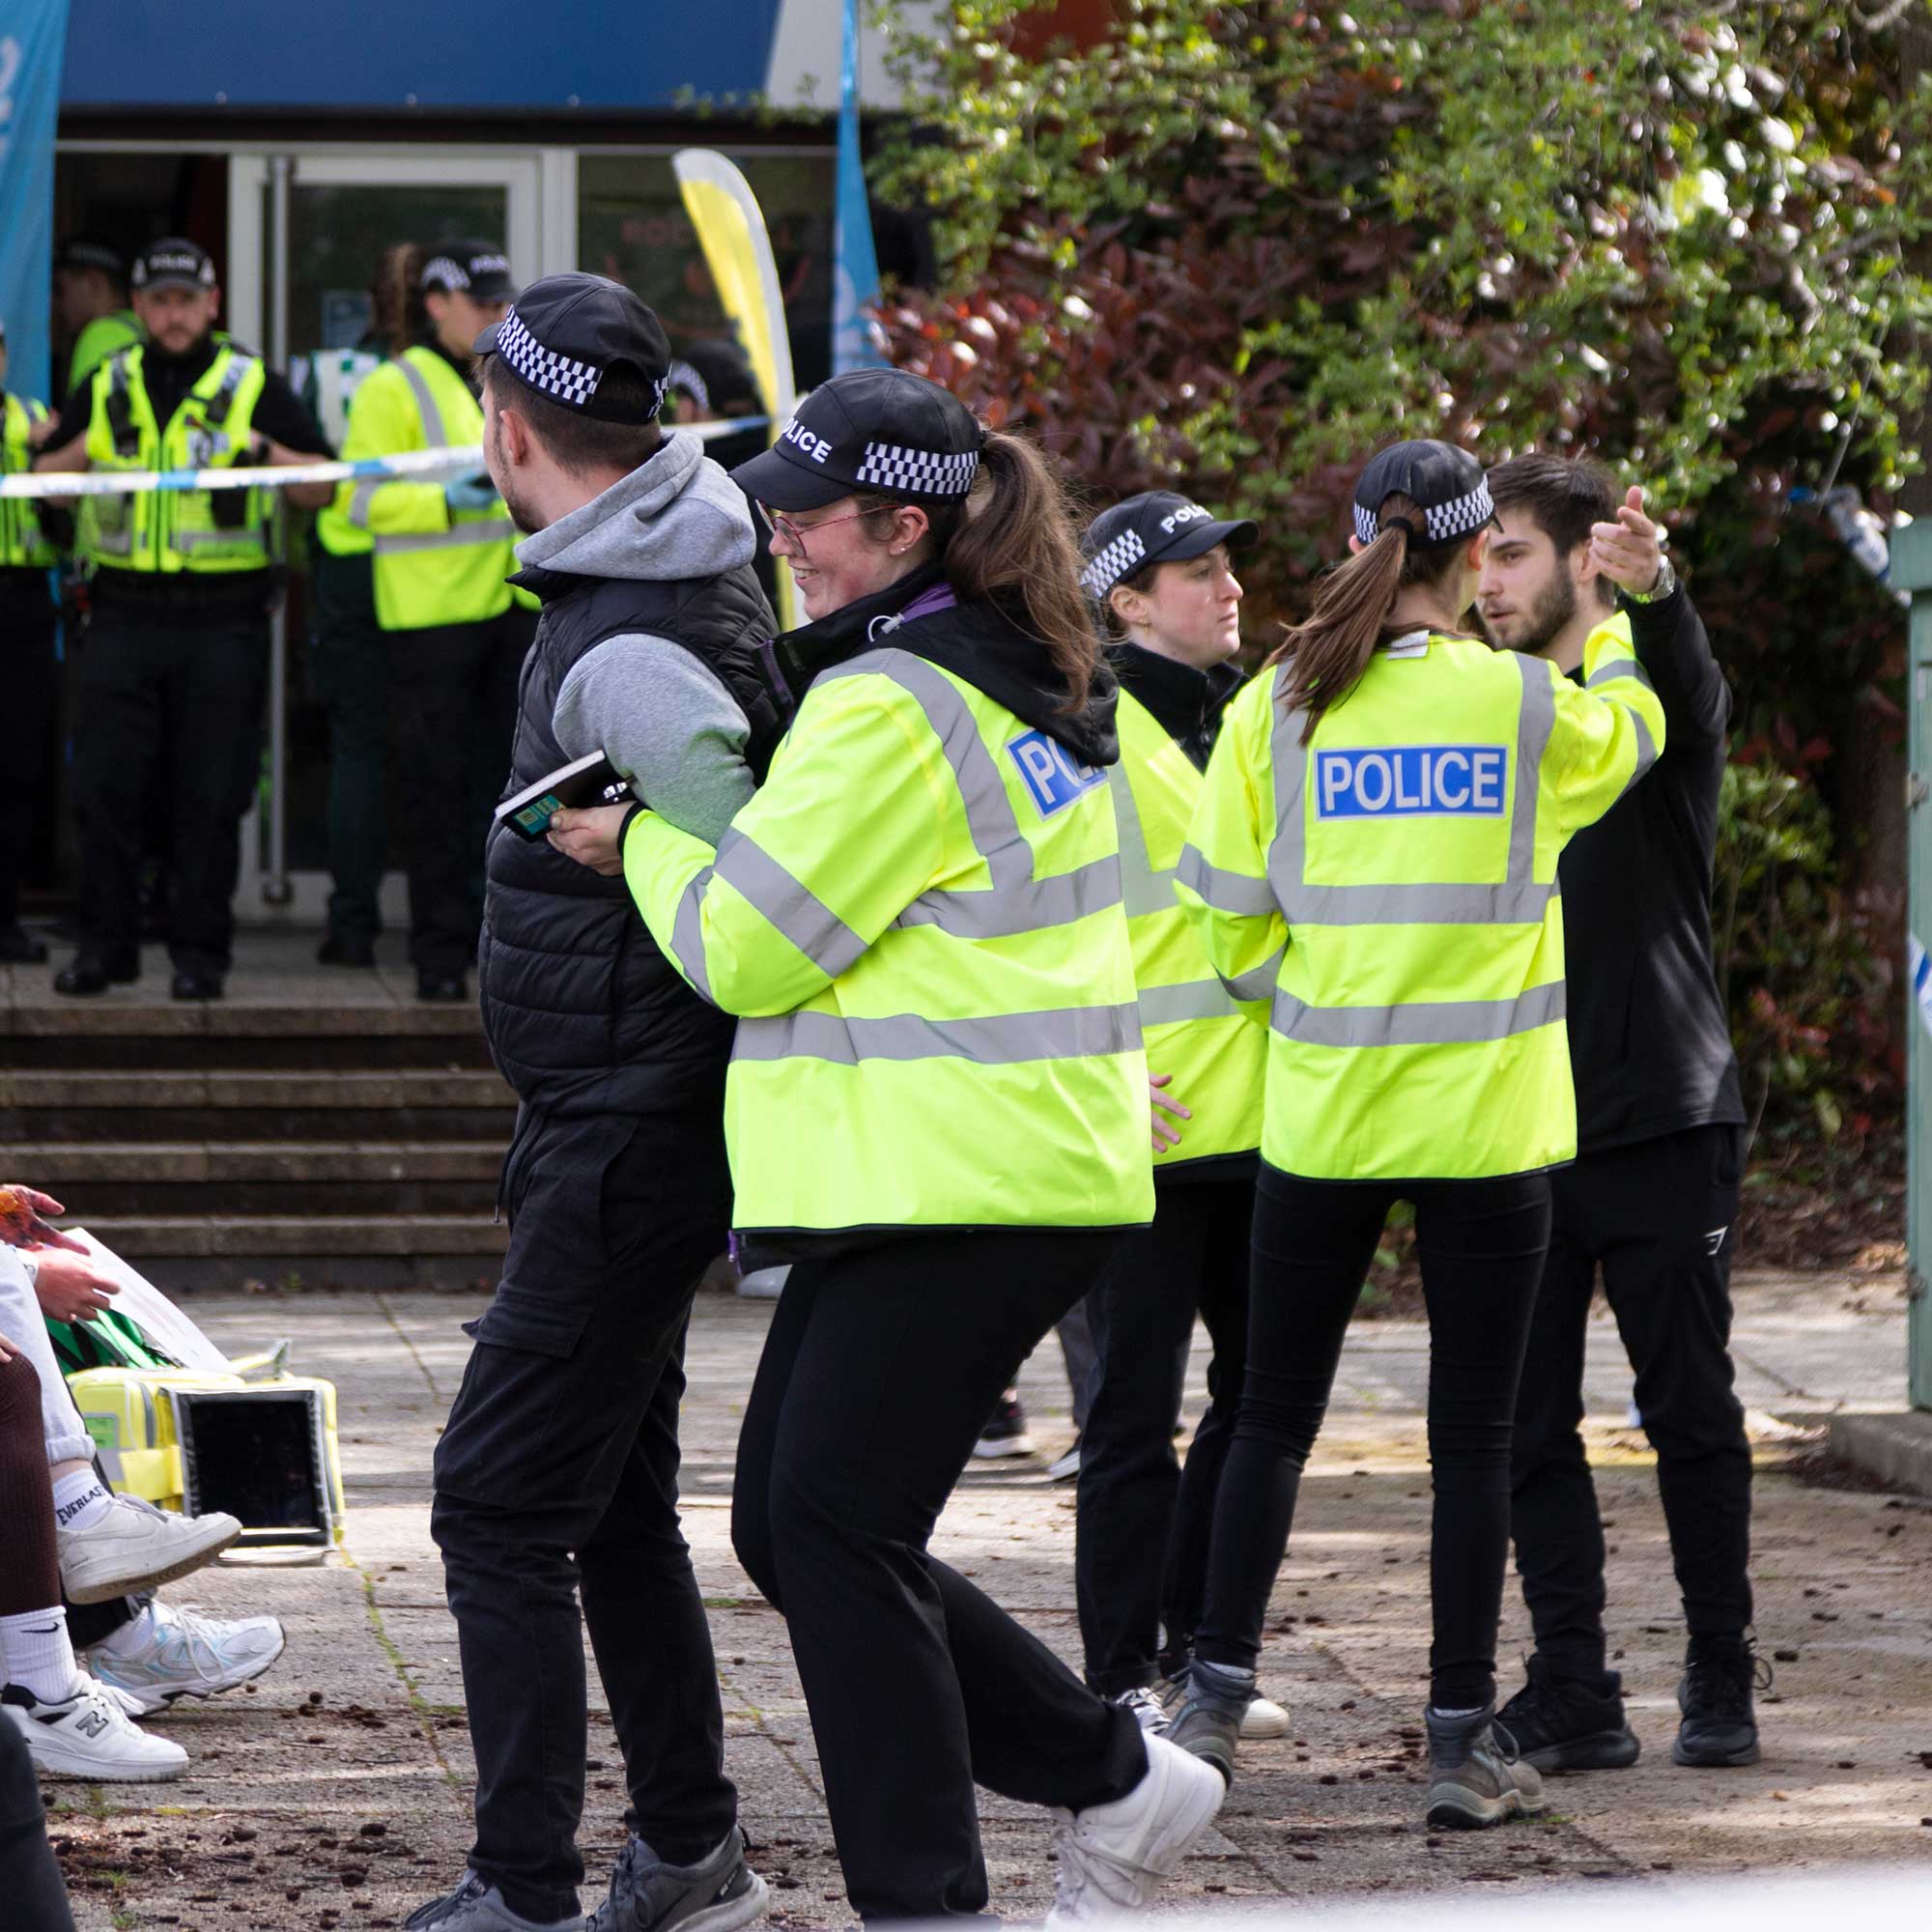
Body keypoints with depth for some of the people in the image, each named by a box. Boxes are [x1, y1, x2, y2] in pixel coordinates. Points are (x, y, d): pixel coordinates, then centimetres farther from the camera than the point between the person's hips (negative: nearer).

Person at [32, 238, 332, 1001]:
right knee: (106, 786, -1)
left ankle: (200, 950, 7)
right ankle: (105, 942, 9)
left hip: (223, 622, -2)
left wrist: (269, 454, -15)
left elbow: (324, 487, 4)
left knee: (210, 795, 0)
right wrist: (85, 451, -6)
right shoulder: (106, 389, 12)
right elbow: (44, 480, 15)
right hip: (125, 615, 2)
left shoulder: (255, 386, 5)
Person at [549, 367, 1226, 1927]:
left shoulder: (891, 706, -15)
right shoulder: (1029, 684, 17)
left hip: (953, 1189, -10)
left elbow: (748, 946, -13)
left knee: (832, 1527, -7)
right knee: (791, 1522, 11)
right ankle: (1116, 1780, 17)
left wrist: (640, 842, 2)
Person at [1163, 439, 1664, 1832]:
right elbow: (1632, 730, 18)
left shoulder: (1276, 710, -2)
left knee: (1276, 1416, 12)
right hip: (1487, 1124, -1)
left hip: (1320, 1117, 2)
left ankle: (1215, 1702, 12)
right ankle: (1465, 1740, 4)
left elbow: (1226, 925, 1)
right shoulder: (1530, 708, -5)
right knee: (1474, 1432, 3)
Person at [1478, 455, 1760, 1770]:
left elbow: (1688, 690, -28)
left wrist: (1654, 589, -49)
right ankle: (1574, 1698, 5)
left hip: (1662, 1119, -5)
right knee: (1529, 1426, 2)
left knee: (1691, 1414, 1)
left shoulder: (1652, 689, -2)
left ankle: (1722, 1684, 11)